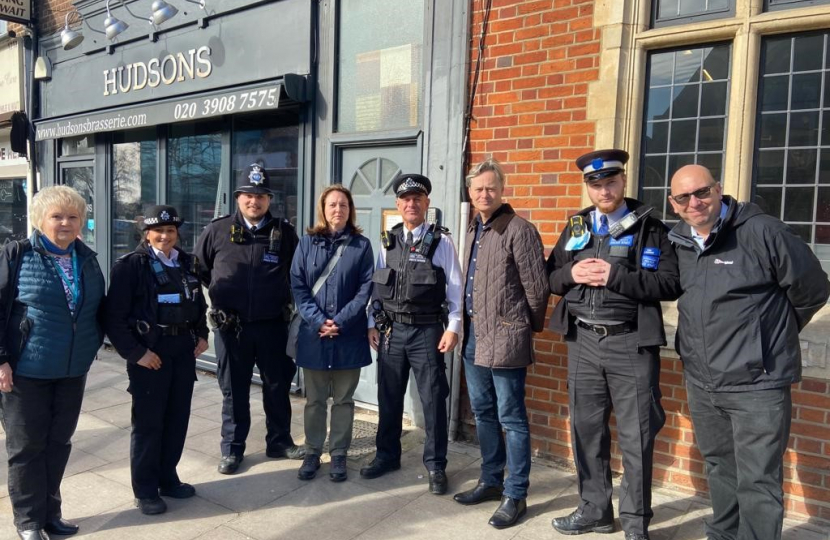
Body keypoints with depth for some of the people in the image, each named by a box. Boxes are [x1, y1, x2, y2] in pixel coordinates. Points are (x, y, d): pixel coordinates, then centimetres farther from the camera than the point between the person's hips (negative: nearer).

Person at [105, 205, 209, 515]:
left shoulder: (186, 263, 8)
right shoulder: (131, 265, -9)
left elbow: (198, 303, 19)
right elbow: (115, 316, -11)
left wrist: (202, 335, 7)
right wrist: (135, 352, -15)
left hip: (183, 349, 6)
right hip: (149, 351, -5)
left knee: (178, 417, 12)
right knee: (148, 422, 4)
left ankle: (167, 478, 29)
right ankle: (145, 489, 19)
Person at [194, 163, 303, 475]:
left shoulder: (284, 232, 1)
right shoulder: (217, 230, 0)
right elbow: (198, 270, 11)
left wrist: (287, 301, 6)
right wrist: (219, 296, 8)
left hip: (273, 325, 1)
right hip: (231, 326, 0)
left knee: (278, 386, 12)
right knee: (234, 391, 11)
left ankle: (279, 441, 30)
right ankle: (232, 449, 25)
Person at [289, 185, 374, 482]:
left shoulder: (362, 245, 1)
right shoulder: (307, 243, 4)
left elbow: (366, 288, -4)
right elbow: (297, 286, -1)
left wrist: (340, 321, -14)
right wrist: (318, 321, -13)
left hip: (349, 336, -1)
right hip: (313, 335, 1)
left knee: (343, 400, 10)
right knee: (314, 400, 11)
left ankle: (338, 455, 23)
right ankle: (312, 453, 25)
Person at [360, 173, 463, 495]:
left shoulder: (441, 241, -4)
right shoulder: (388, 241, 8)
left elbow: (455, 288, -5)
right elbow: (377, 285, 9)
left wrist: (453, 328, -10)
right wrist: (372, 324, 5)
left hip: (427, 330, -4)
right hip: (391, 330, 4)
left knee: (433, 400, 3)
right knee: (389, 398, 14)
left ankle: (435, 465, 19)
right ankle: (387, 455, 32)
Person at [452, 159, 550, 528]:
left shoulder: (519, 230, -12)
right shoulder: (472, 230, 13)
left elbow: (537, 287, -12)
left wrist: (528, 327, -1)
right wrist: (468, 323, 14)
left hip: (505, 339, -8)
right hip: (473, 335, 8)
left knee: (511, 418, 2)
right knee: (483, 413, 17)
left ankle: (515, 495, 14)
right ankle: (490, 481, 32)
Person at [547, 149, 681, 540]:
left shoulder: (650, 227, -2)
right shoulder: (576, 226, 11)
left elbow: (671, 284, -12)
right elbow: (550, 276, 13)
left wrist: (615, 276, -19)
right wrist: (571, 274, -8)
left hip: (631, 343, -4)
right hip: (583, 341, 4)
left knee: (636, 436, 4)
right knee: (586, 430, 12)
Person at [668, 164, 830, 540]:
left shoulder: (762, 231, -12)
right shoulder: (677, 243, 5)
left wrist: (771, 333, 7)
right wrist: (709, 338, 12)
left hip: (757, 384, -6)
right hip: (701, 384, 6)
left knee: (757, 484, 0)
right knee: (719, 472, 21)